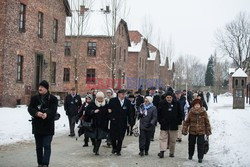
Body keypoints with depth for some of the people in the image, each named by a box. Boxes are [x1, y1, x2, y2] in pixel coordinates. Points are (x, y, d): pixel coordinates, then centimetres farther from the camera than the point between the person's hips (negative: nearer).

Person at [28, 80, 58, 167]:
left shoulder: (53, 99, -3)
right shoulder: (34, 98, 7)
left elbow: (53, 110, -15)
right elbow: (30, 108, -3)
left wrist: (46, 114, -37)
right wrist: (37, 113, -25)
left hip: (48, 126, -4)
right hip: (37, 126, 4)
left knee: (47, 146, -7)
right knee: (39, 146, 13)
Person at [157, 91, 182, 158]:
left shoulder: (176, 104, 2)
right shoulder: (162, 103, -1)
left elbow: (180, 114, 9)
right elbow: (159, 113, 5)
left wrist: (178, 122, 2)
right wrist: (160, 121, -1)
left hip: (173, 125, 1)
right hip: (164, 125, -1)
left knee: (173, 140, 8)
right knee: (163, 138, -9)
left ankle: (172, 152, 18)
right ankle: (162, 151, -13)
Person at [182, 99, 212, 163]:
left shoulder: (204, 113, -6)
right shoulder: (191, 112, -6)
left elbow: (207, 122, 1)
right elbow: (186, 122, 0)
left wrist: (208, 131, 2)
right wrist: (184, 130, -2)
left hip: (201, 132, -1)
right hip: (192, 131, 2)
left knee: (200, 144, -2)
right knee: (191, 143, 15)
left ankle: (200, 158, 9)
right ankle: (190, 155, 36)